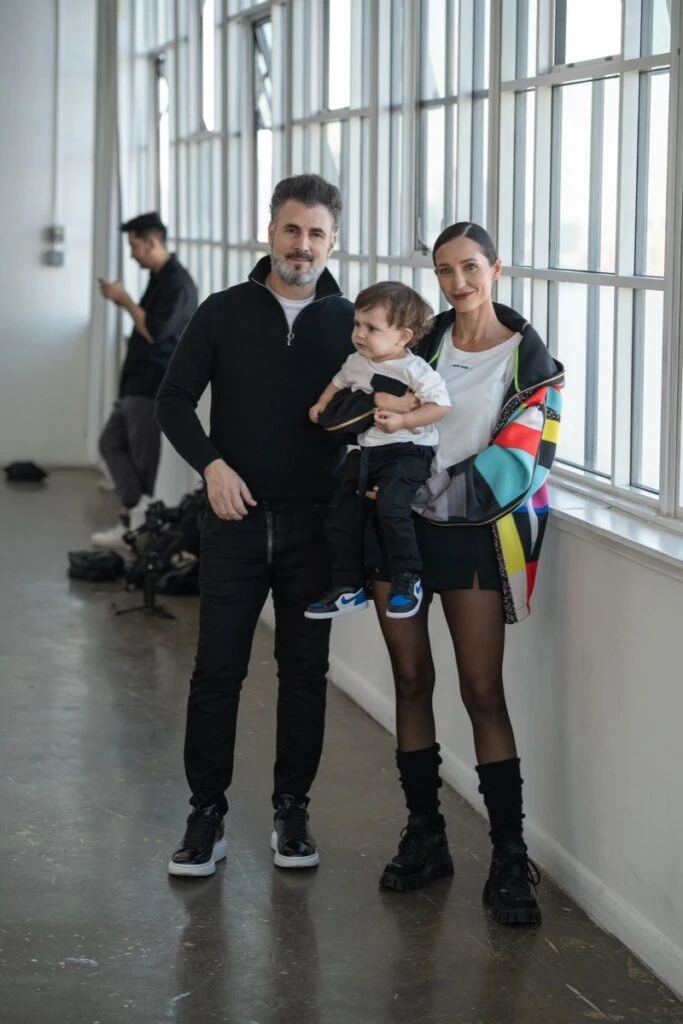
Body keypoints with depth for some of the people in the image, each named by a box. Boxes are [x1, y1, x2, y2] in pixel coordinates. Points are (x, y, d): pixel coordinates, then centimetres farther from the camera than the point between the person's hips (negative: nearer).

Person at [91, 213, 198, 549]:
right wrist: (121, 300, 11)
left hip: (153, 385, -10)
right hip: (137, 382, 10)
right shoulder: (159, 278, 14)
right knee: (111, 442, 9)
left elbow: (154, 332, -22)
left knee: (142, 456, -3)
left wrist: (126, 300, -14)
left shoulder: (177, 282, -17)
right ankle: (138, 514, 3)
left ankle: (140, 521, 6)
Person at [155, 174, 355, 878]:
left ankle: (292, 812, 19)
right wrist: (212, 464, -13)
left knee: (304, 672, 7)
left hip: (315, 524, 1)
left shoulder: (351, 324, 4)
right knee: (218, 669, 0)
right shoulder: (224, 313, 2)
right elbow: (174, 401, 2)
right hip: (236, 521, -1)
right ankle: (206, 815, 10)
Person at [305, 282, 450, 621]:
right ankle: (348, 588, 20)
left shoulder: (413, 369, -15)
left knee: (391, 507, -31)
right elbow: (341, 380, 30)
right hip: (366, 450, 8)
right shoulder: (356, 362, 8)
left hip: (406, 451, -8)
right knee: (340, 517, 7)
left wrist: (402, 421, -25)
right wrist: (322, 404, 18)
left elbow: (440, 405, -19)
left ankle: (407, 580, -17)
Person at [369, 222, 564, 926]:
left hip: (472, 534, -3)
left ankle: (510, 858, -1)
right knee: (411, 679, 7)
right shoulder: (422, 341, 6)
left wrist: (433, 490, -17)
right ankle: (424, 836, 18)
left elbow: (521, 460, -12)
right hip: (399, 526, 3)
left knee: (483, 691, -6)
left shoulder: (529, 359, -4)